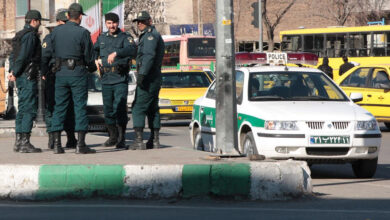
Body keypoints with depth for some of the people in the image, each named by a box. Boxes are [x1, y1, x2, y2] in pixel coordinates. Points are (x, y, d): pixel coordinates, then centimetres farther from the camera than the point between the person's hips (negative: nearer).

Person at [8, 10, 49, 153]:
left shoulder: (20, 35, 18)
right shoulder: (31, 35, -13)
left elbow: (13, 55, 17)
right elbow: (23, 56, -18)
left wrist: (12, 71, 5)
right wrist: (15, 73, -11)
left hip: (20, 77, 10)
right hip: (28, 77, -10)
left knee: (23, 109, 12)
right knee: (30, 109, -9)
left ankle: (19, 142, 13)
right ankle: (24, 143, -12)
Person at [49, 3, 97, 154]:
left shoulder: (56, 31, 5)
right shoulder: (83, 32, -8)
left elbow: (52, 52, 10)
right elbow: (89, 55, -4)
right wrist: (92, 68, 14)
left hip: (60, 72, 4)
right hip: (78, 73, -4)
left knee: (59, 107, 7)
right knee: (80, 107, -1)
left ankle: (57, 144, 4)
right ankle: (80, 144, -4)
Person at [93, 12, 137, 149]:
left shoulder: (125, 37, -2)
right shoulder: (102, 38, 15)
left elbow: (132, 50, -22)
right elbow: (94, 49, 35)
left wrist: (116, 53, -36)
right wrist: (95, 59, 15)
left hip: (120, 80, -5)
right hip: (106, 80, 5)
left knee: (120, 109, -10)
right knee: (108, 110, 8)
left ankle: (121, 140, -5)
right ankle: (113, 136, 25)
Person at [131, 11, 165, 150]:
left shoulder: (150, 35, -11)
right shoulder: (153, 35, 22)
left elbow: (149, 56, -23)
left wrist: (142, 74, -29)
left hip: (147, 79, -11)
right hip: (155, 79, 11)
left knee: (138, 108, -13)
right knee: (152, 109, 13)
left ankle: (139, 141, -19)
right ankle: (154, 141, 16)